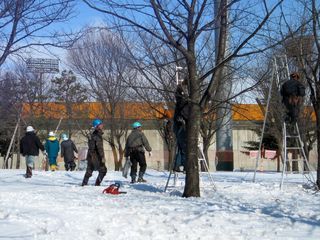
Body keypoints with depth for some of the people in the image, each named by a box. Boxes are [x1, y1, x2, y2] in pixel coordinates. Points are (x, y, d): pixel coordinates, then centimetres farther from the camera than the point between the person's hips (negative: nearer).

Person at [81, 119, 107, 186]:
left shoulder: (92, 135, 12)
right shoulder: (98, 135, -17)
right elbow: (100, 147, -23)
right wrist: (102, 157, -24)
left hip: (90, 156, 9)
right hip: (96, 157, -9)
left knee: (89, 170, 17)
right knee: (103, 170, 0)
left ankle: (84, 183, 20)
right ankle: (97, 184, -3)